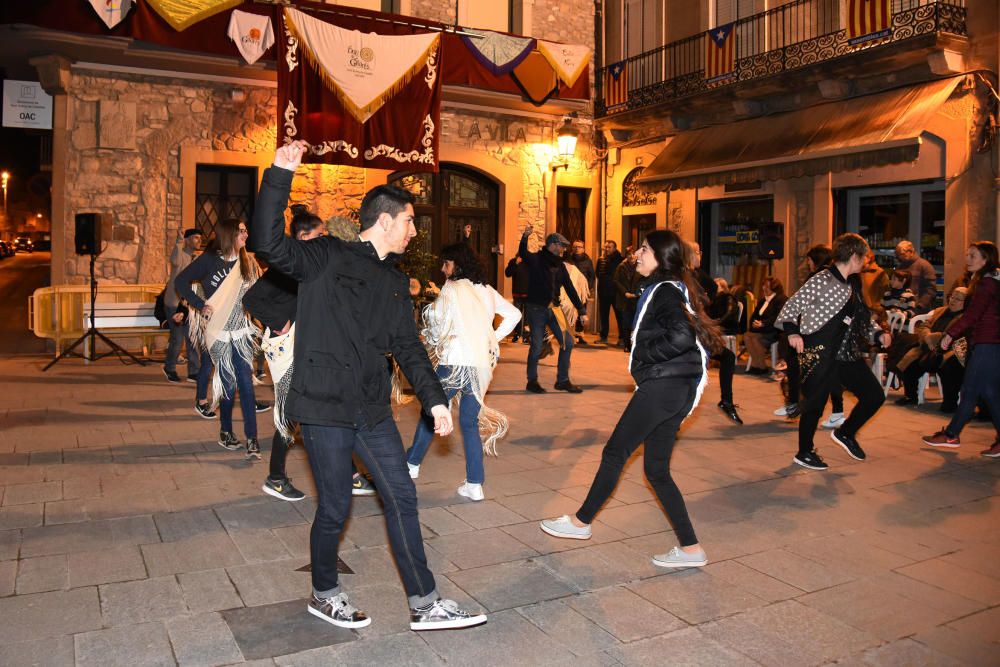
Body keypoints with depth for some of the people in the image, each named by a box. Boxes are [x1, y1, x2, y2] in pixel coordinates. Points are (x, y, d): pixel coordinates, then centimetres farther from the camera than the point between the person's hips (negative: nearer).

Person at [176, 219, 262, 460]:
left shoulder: (247, 263, 9)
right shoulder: (210, 259, -4)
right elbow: (182, 281, -4)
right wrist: (200, 305, -11)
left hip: (242, 332, 3)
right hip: (219, 333, -3)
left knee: (245, 383, -3)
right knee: (228, 383, 3)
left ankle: (252, 439, -4)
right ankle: (226, 433, 23)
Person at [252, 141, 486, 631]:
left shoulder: (394, 281, 14)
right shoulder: (327, 257, -6)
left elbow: (408, 346, 15)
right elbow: (271, 245, -22)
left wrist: (434, 399, 9)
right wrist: (279, 175, -29)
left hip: (372, 409, 7)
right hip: (324, 407, -6)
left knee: (401, 497, 7)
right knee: (335, 507, 4)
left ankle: (424, 604, 18)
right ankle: (324, 595, 30)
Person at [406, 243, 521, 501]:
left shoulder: (452, 289, -7)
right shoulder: (487, 291, 12)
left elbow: (436, 321, -16)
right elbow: (514, 314, 19)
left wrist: (434, 343, 3)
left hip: (455, 363, -5)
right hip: (482, 364, 6)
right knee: (470, 423, 12)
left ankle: (412, 463, 30)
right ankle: (475, 485, 9)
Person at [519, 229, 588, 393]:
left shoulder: (560, 265, 11)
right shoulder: (536, 259, -7)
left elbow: (570, 289, 13)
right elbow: (523, 254, -29)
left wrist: (581, 310, 10)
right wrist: (525, 237, -48)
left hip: (553, 308, 6)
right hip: (536, 308, -6)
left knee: (567, 342, 4)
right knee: (537, 346, -1)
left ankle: (562, 380, 16)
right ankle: (532, 381, 17)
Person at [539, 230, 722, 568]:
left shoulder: (664, 291, -11)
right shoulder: (673, 289, 19)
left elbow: (681, 336, -26)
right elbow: (689, 334, 22)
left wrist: (644, 354, -13)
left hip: (662, 386, -10)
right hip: (676, 390, 10)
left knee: (615, 452, 3)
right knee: (656, 469, 11)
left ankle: (581, 521, 18)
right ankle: (690, 548, 13)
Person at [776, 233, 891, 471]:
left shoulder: (853, 284, 12)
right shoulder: (822, 281, -13)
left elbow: (864, 315, 21)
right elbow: (794, 304, -15)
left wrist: (878, 332, 7)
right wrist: (792, 331, -28)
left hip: (847, 353, 8)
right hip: (818, 355, -8)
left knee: (875, 395, 9)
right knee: (815, 403, 1)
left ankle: (846, 433, 31)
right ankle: (804, 453, 20)